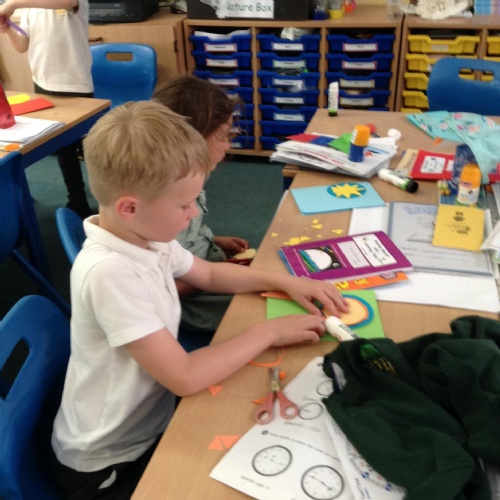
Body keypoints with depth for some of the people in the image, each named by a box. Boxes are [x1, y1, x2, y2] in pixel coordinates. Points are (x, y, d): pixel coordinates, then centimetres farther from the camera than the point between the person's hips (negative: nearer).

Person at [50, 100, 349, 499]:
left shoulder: (146, 236, -7)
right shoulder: (110, 273, -33)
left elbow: (209, 274, 11)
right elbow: (184, 377, -31)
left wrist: (284, 281, -1)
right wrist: (268, 332, -20)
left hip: (150, 421, 7)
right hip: (112, 463, -7)